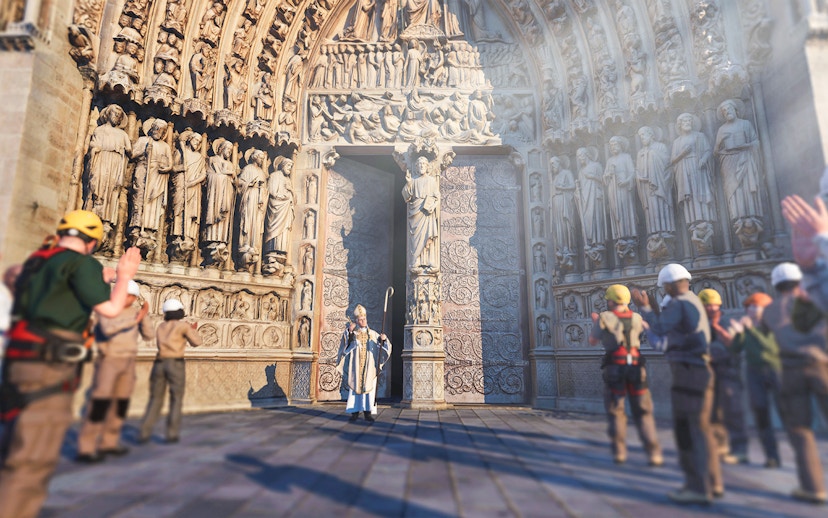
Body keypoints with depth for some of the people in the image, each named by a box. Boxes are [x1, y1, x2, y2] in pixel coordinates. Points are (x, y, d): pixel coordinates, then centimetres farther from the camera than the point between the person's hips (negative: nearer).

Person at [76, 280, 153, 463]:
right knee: (100, 402, -11)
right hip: (109, 360, -6)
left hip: (128, 362, 6)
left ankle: (109, 442, 19)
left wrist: (144, 316, -11)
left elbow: (148, 335, 1)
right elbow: (108, 329, -26)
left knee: (121, 404, 8)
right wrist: (134, 320, -26)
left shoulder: (134, 311, 7)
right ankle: (85, 448, -6)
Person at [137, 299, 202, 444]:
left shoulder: (161, 326, 15)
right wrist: (193, 330, 25)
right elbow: (196, 342, 8)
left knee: (155, 399, 10)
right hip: (175, 364, -4)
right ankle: (172, 434, 0)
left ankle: (144, 433, 1)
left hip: (159, 363, 4)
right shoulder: (183, 326, 2)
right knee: (176, 400, 6)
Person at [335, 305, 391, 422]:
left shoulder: (373, 334, 9)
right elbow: (345, 345, -10)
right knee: (355, 387, -1)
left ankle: (368, 413, 2)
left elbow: (383, 346, 1)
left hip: (369, 366, 1)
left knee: (369, 388, -2)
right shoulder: (352, 333, 6)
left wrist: (383, 339, -20)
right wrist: (349, 331, -21)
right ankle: (354, 412, 6)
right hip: (355, 366, -1)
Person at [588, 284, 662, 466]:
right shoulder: (636, 318, 7)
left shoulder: (604, 318, -4)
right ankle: (654, 453, 3)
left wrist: (596, 322, 23)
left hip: (614, 368, -2)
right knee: (643, 412, 10)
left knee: (616, 412, 10)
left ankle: (619, 452, 11)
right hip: (636, 367, 2)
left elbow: (593, 341, 7)